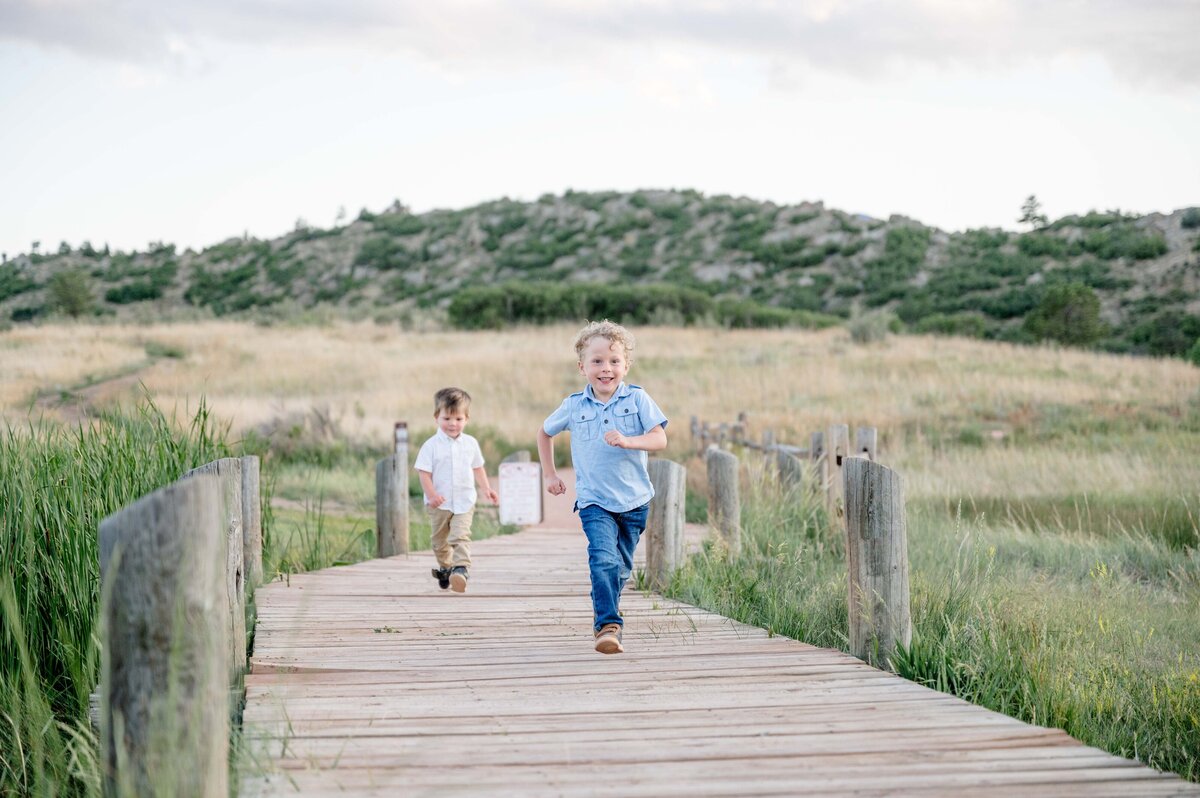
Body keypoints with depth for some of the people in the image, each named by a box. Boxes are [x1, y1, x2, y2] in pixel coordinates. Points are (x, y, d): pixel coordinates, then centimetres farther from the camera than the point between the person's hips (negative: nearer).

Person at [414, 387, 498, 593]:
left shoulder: (470, 443, 3)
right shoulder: (431, 445, -9)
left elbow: (477, 467, 17)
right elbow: (424, 472, -11)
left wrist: (486, 488, 11)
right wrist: (431, 494, -23)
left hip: (464, 502, 0)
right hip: (440, 503, 0)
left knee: (461, 536, -19)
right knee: (439, 539, 15)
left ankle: (461, 568, -29)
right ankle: (445, 567, 36)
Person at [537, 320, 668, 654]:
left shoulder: (637, 399, -4)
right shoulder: (573, 406, 0)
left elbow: (660, 439, -12)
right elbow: (545, 432, 18)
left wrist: (627, 441, -29)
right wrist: (549, 474, 14)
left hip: (634, 500, 1)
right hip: (594, 501, -1)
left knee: (621, 568, 14)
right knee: (604, 559, -22)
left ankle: (604, 609, 40)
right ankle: (608, 625, -24)